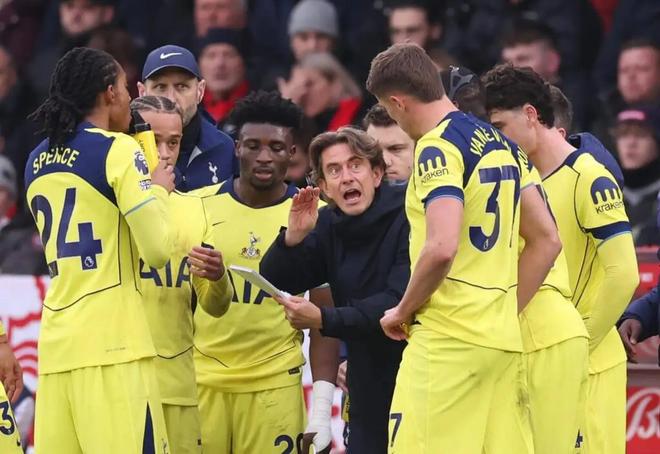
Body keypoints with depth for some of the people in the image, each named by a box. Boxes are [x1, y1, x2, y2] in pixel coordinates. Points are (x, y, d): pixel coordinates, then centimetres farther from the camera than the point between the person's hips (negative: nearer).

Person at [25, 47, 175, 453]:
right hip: (112, 343, -6)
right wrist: (159, 189, 7)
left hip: (55, 346, 7)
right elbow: (158, 249, -10)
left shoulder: (37, 162, 15)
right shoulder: (118, 149, -4)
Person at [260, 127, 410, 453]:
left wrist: (323, 320, -25)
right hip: (368, 387, 6)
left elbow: (400, 302, -21)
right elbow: (274, 282, 6)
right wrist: (293, 238, -13)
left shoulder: (407, 218, -13)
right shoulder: (330, 226, 7)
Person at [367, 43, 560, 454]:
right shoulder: (502, 145, 15)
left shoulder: (438, 146, -10)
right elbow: (547, 242, 18)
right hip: (503, 340, 9)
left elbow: (442, 248, -22)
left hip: (448, 341, -9)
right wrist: (504, 310, 17)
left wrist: (404, 311, -7)